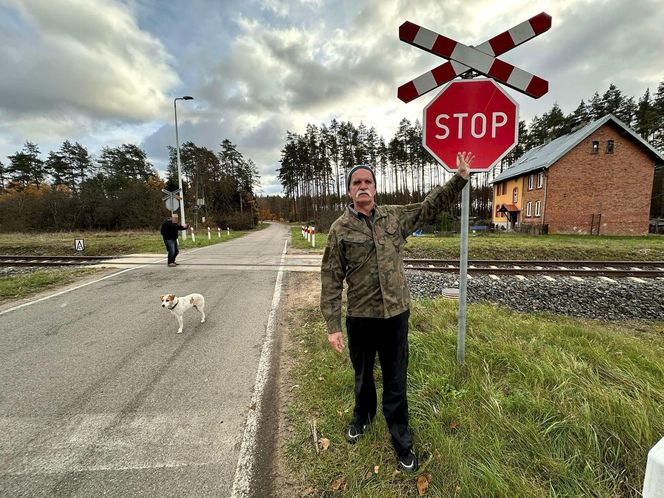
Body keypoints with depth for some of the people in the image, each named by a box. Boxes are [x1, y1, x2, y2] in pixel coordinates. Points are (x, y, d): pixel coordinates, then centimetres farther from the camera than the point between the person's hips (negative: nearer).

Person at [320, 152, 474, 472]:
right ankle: (362, 416, 52)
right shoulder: (340, 229, -8)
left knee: (396, 381, 14)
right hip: (360, 318, -1)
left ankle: (401, 440, 36)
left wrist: (460, 177, 0)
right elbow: (331, 279, -8)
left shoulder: (395, 216, 0)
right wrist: (333, 325, -10)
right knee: (363, 375, 22)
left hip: (396, 314, 1)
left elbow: (432, 205, 9)